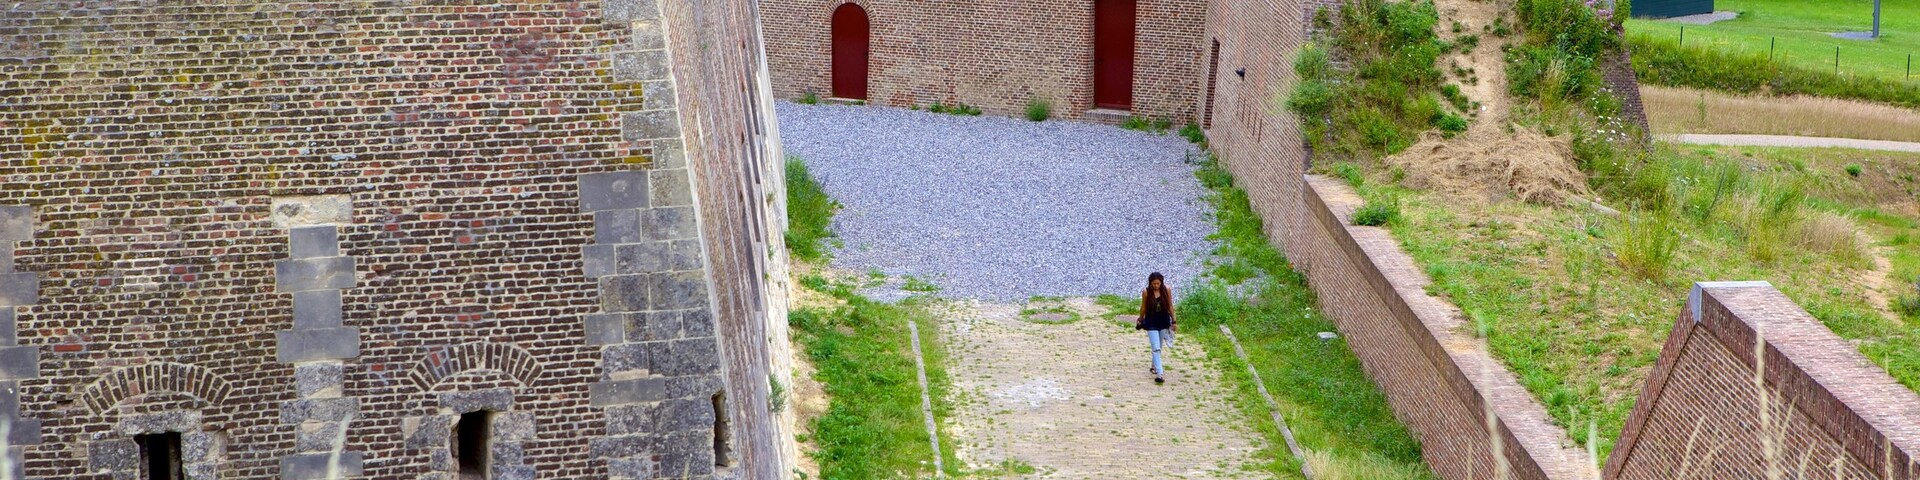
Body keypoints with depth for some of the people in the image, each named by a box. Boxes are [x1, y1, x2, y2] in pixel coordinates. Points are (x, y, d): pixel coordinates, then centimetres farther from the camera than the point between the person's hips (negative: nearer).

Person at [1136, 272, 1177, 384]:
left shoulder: (1166, 290, -9)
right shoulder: (1146, 292, -13)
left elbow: (1170, 306, 1)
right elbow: (1143, 308, 0)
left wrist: (1174, 321, 5)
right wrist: (1140, 320, 12)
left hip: (1164, 322, 3)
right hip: (1151, 323, -3)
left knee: (1159, 347, 17)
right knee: (1156, 348, -10)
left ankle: (1155, 366, 40)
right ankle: (1159, 373, -15)